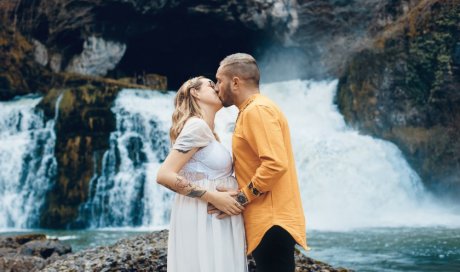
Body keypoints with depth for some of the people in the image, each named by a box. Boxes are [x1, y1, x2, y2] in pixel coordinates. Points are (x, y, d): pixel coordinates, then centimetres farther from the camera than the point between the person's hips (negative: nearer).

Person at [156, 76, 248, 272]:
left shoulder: (208, 132, 17)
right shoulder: (197, 126, -11)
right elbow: (164, 175, -19)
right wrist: (214, 197, -19)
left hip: (214, 220, 9)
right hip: (201, 220, -9)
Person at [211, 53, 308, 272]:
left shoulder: (257, 110, -13)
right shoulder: (251, 111, 19)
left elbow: (275, 164, -22)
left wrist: (242, 197, -16)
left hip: (271, 220, -10)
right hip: (266, 219, 10)